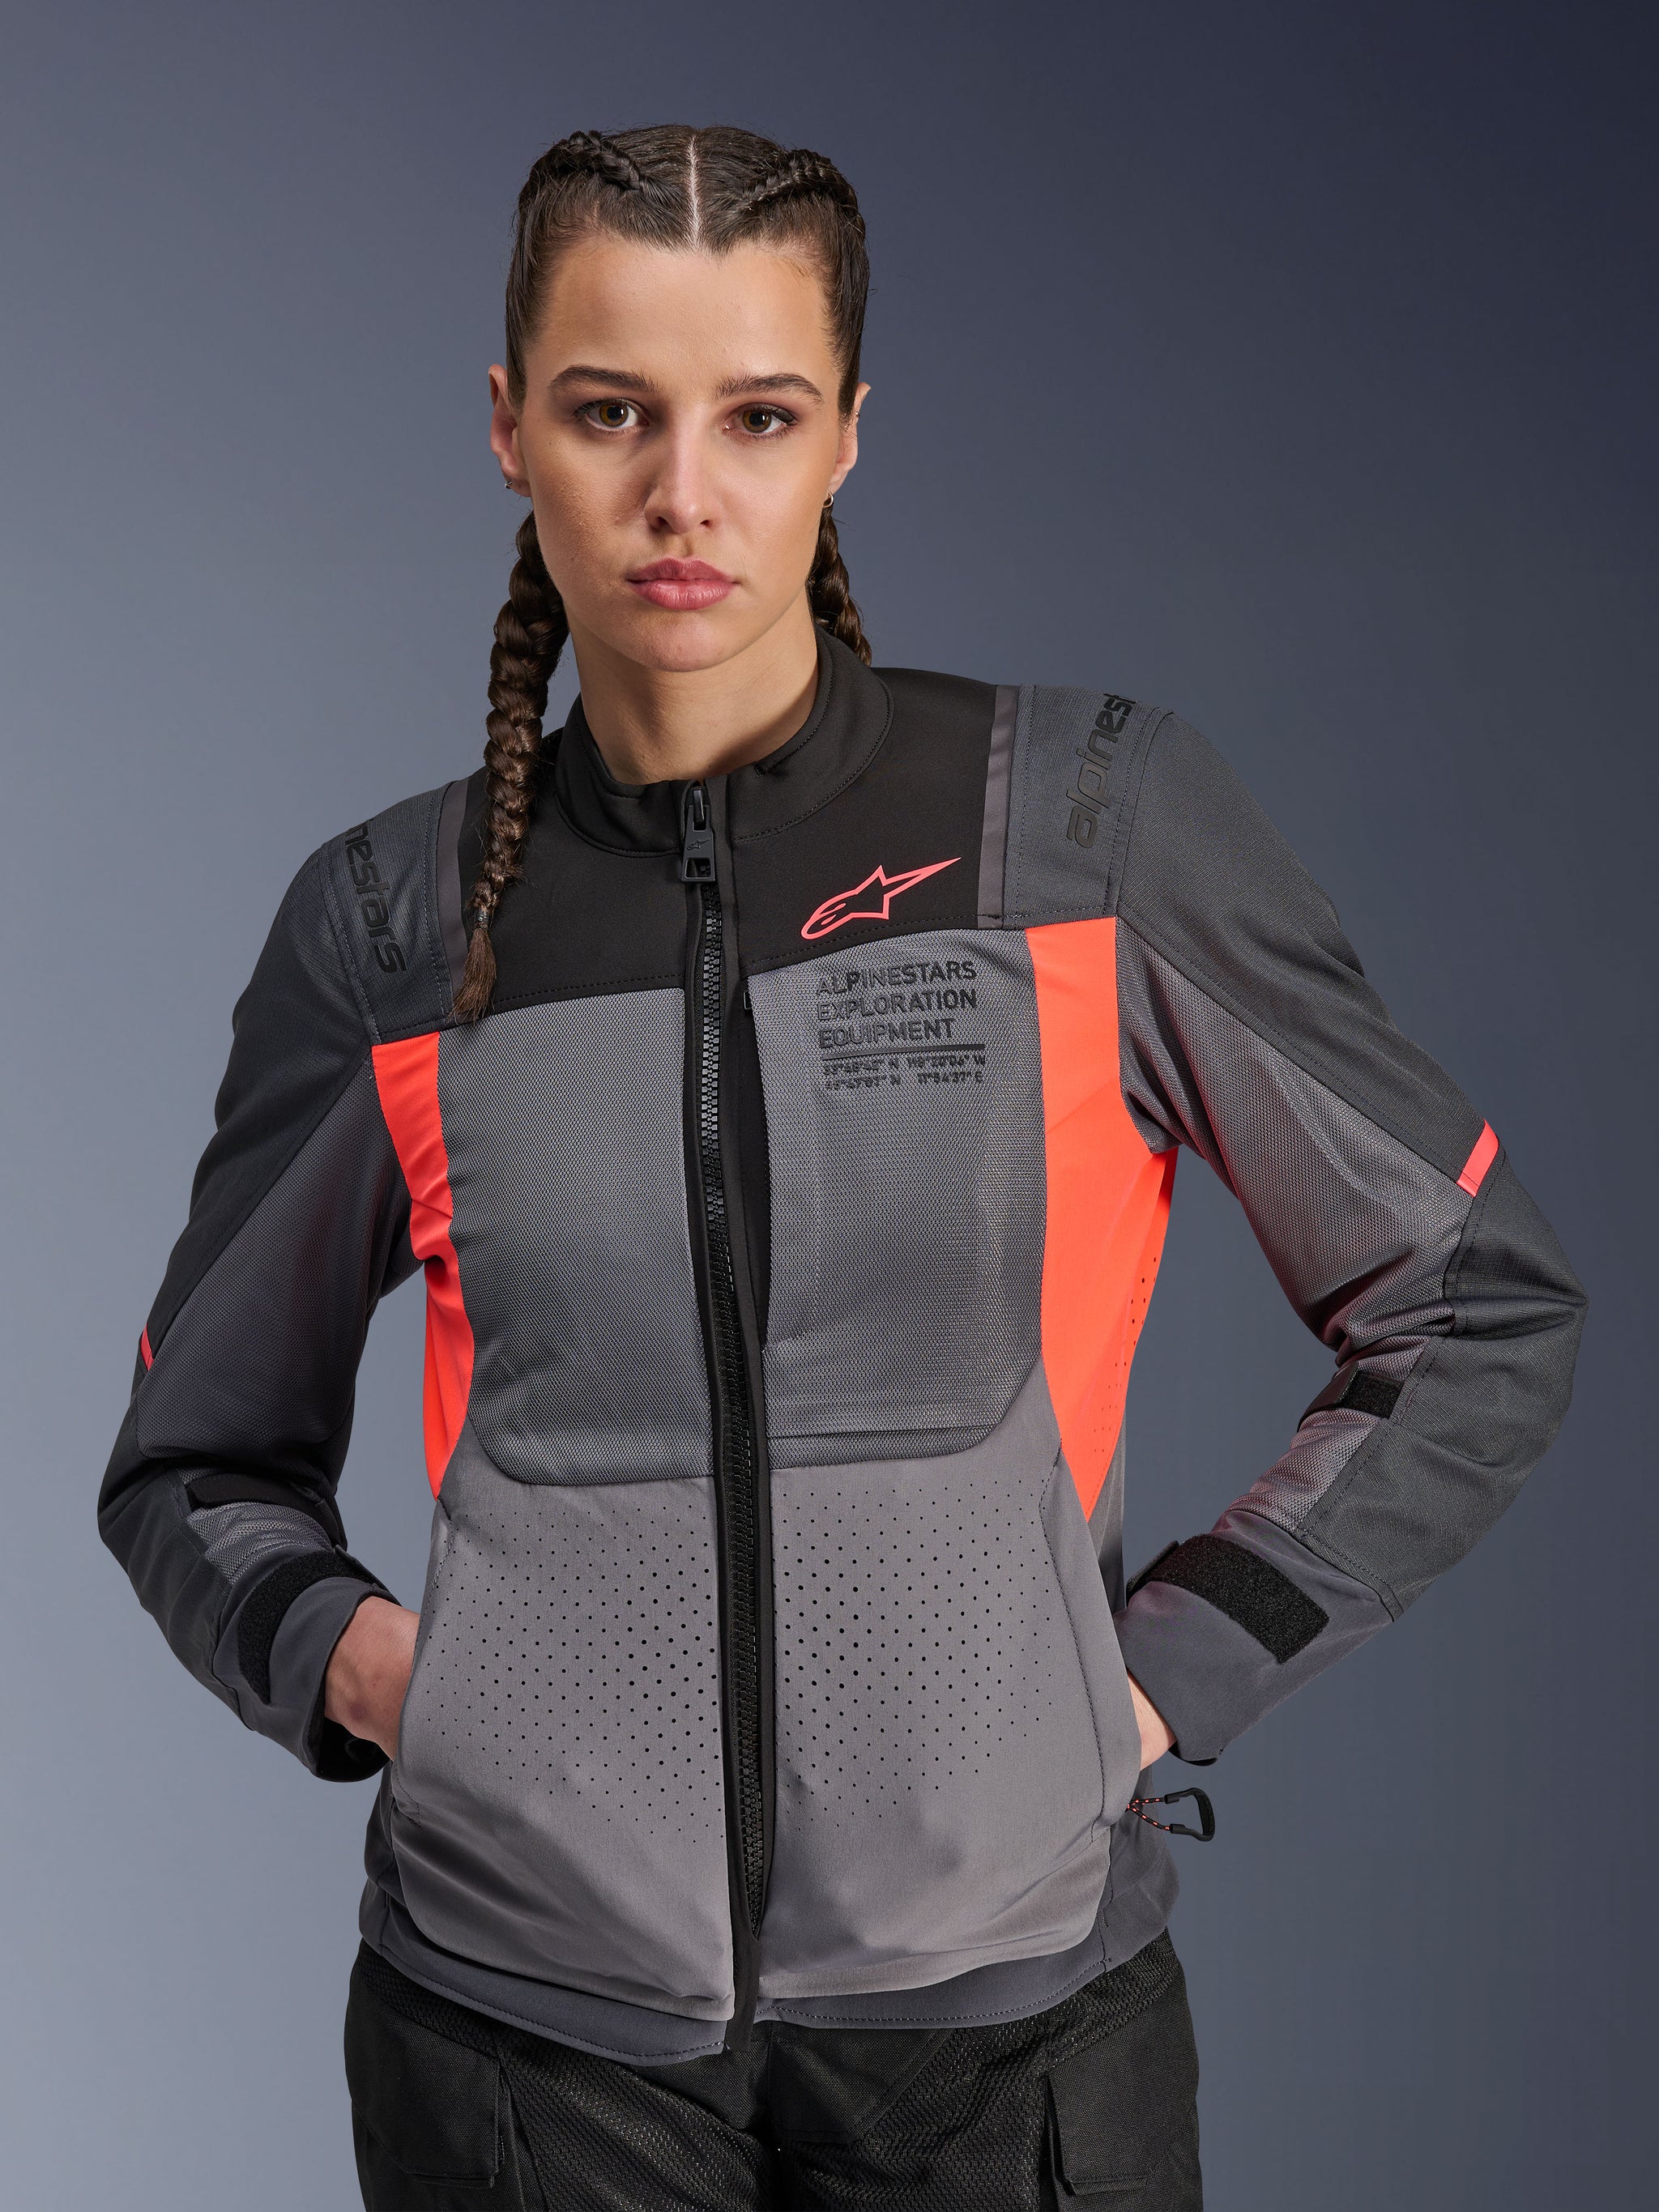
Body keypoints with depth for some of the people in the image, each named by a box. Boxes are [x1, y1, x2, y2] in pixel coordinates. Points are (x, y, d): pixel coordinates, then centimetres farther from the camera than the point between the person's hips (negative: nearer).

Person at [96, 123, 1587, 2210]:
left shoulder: (1096, 821, -5)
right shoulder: (394, 921, 0)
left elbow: (1484, 1321, 3)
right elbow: (195, 1465, 13)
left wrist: (1170, 1670, -4)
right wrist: (346, 1653, -5)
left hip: (1008, 1984, -1)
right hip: (526, 2003, 1)